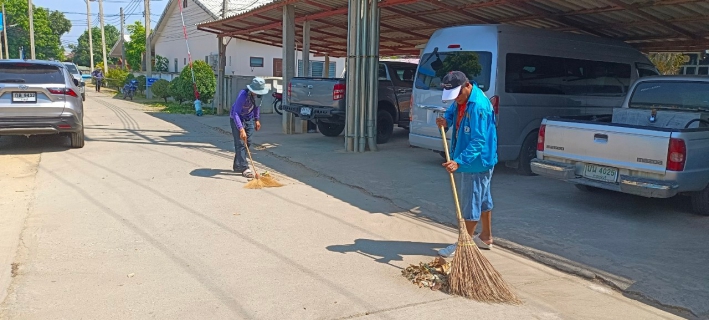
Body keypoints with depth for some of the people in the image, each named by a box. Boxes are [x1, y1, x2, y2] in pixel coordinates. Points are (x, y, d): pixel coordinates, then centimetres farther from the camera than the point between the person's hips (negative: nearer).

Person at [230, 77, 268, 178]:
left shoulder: (259, 95, -13)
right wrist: (241, 129, -45)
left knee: (247, 143, 8)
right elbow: (235, 113, -37)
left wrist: (256, 119, 9)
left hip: (249, 119, 7)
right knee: (240, 143, -11)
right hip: (237, 119, -7)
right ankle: (244, 168, -10)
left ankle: (237, 166, 21)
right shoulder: (243, 95, -33)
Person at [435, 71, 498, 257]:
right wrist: (446, 121, -4)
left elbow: (479, 141, -30)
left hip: (477, 161, -10)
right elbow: (452, 112, 20)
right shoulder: (460, 100, 1)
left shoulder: (478, 106, -28)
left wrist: (459, 161, -36)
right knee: (482, 199, 19)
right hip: (471, 160, 10)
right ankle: (486, 238, 32)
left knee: (471, 202, -1)